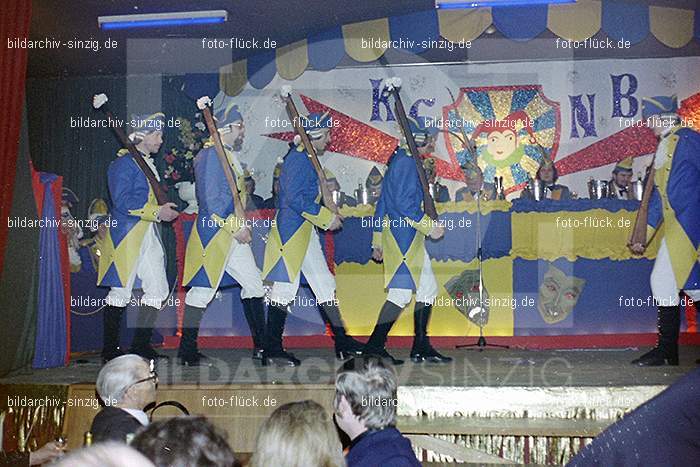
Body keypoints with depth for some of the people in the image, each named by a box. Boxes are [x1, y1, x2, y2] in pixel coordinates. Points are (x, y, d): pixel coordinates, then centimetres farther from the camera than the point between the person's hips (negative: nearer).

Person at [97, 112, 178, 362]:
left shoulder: (149, 164, 19)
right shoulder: (123, 164, -10)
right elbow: (122, 201, -20)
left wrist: (165, 209, 12)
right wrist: (157, 212, -21)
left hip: (148, 235, 9)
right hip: (126, 235, -9)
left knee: (158, 290, 4)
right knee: (120, 292, -2)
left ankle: (141, 345, 11)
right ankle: (110, 349, 7)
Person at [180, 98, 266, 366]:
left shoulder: (229, 155, 16)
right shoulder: (211, 155, -14)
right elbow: (211, 200, -20)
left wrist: (241, 226, 13)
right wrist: (235, 227, -17)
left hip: (232, 233, 10)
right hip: (213, 235, -10)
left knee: (254, 285, 10)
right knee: (203, 290, -4)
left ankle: (261, 345, 17)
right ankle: (187, 352, 5)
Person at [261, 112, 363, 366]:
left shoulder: (308, 159, 16)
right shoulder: (297, 159, -15)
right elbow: (295, 199, -23)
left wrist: (329, 214, 13)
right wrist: (327, 218, -17)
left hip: (305, 231, 11)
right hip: (290, 232, -11)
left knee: (325, 285, 12)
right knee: (285, 288, -5)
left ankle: (342, 342, 18)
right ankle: (272, 349, 2)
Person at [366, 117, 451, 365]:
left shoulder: (401, 159, 18)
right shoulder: (407, 162, -13)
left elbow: (383, 204, 20)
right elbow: (404, 204, -22)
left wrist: (377, 241, 22)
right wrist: (429, 226, -14)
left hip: (409, 240, 11)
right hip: (403, 236, -11)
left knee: (427, 288, 11)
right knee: (401, 292, -8)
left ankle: (421, 348, 15)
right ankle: (374, 346, -2)